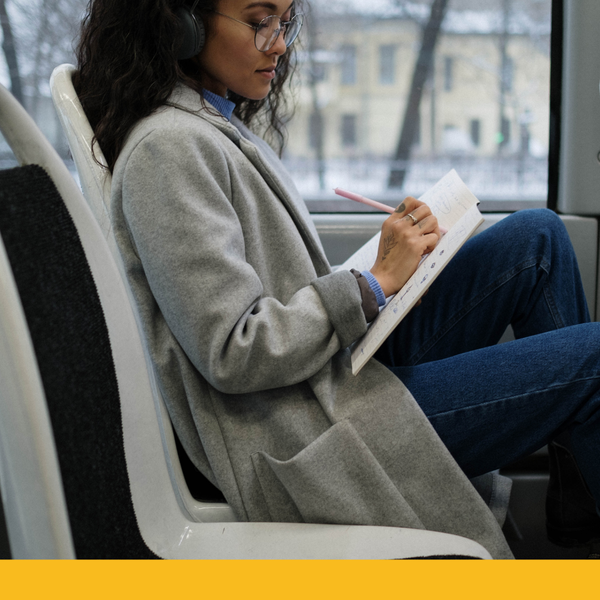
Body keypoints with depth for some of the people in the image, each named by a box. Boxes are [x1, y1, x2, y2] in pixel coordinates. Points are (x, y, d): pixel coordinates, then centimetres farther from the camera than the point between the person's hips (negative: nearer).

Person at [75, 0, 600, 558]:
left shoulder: (222, 123, 14)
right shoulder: (166, 149, -17)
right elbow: (232, 354, -22)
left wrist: (399, 250, 5)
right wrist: (376, 281, -16)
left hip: (342, 367, 10)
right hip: (300, 445, -10)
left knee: (537, 236, 5)